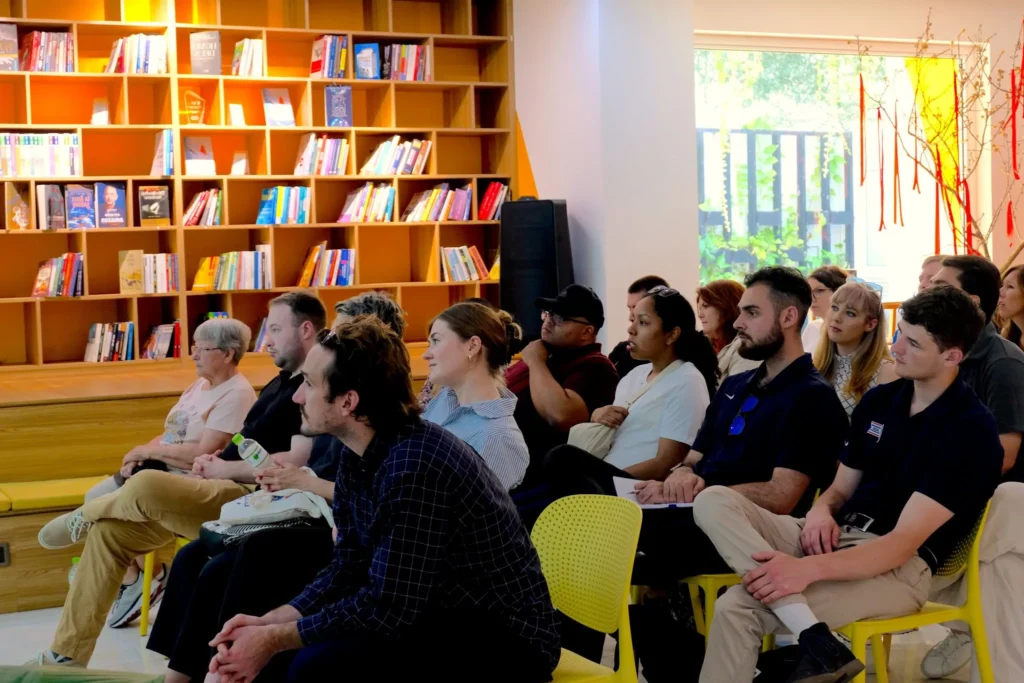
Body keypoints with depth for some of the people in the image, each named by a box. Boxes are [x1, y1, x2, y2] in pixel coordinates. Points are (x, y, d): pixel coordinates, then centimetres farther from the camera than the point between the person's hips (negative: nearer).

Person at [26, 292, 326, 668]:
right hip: (225, 489, 10)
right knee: (110, 530, 1)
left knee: (146, 486, -28)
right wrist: (215, 461, 4)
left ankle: (84, 517, 9)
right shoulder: (281, 383, 20)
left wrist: (224, 469, -12)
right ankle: (67, 655, 5)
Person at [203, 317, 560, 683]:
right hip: (438, 616, 9)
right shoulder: (358, 455, 1)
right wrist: (268, 624, -5)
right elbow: (348, 567, 8)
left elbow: (386, 608, -26)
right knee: (282, 651, 5)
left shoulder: (416, 466, -27)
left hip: (503, 642, -9)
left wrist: (273, 639, -16)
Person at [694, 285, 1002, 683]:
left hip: (899, 567, -9)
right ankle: (816, 642, -33)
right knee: (714, 501, -20)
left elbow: (904, 542, -20)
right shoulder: (878, 401, 12)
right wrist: (821, 512, -7)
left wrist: (809, 569, -33)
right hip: (836, 540, 9)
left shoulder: (972, 431, -13)